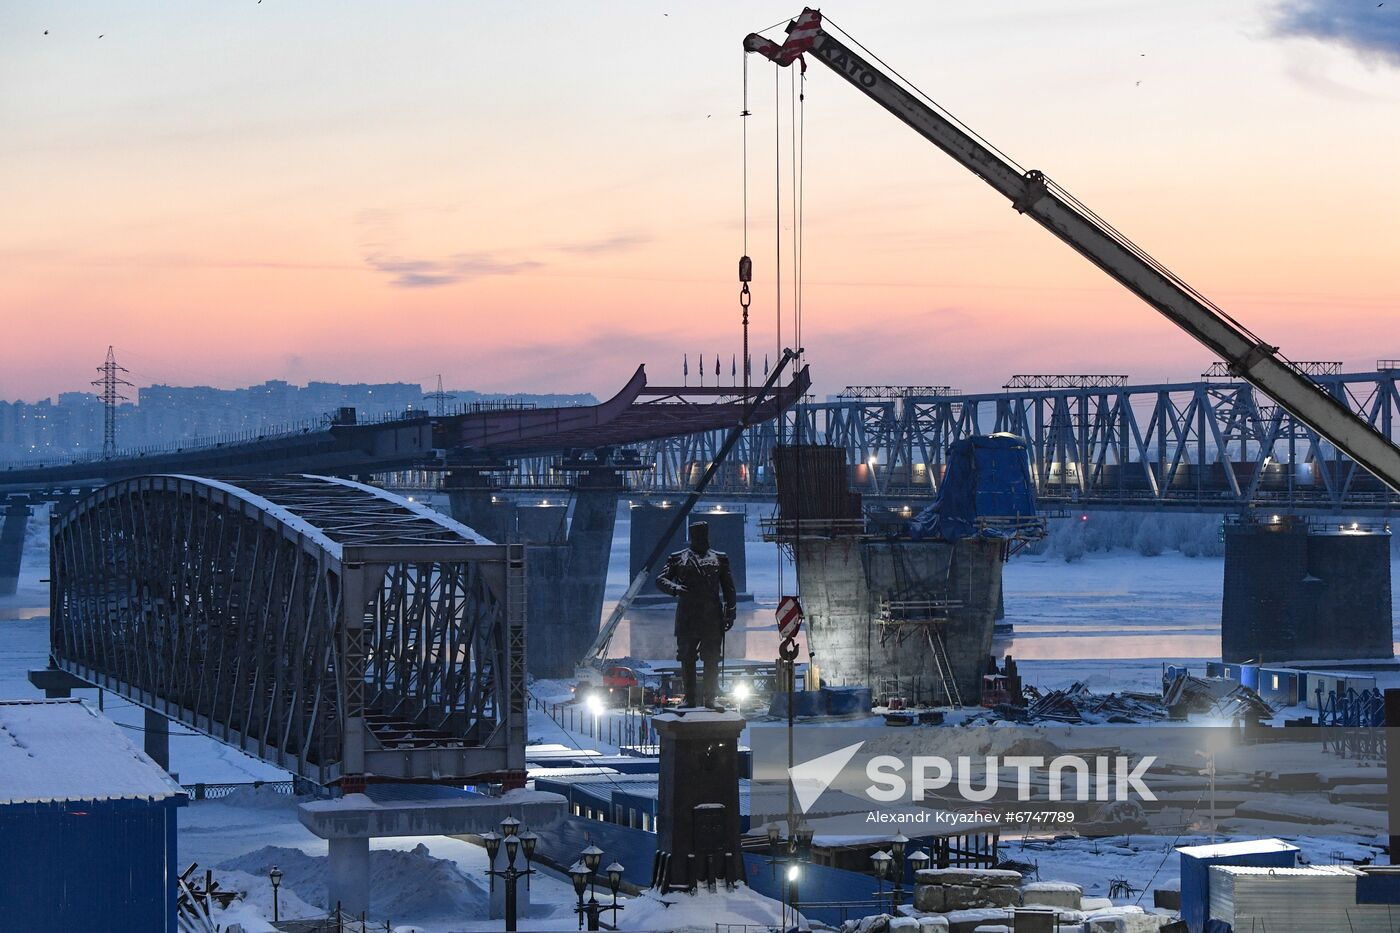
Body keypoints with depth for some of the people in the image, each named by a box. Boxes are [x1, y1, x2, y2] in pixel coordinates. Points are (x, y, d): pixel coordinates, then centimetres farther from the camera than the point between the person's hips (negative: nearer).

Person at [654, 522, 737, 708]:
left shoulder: (719, 559, 12)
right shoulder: (678, 558, 10)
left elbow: (728, 587, 12)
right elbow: (660, 580, 4)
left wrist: (730, 613, 4)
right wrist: (674, 588, -18)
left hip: (712, 617, 0)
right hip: (686, 618, 0)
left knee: (712, 660, -1)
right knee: (687, 659, 2)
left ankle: (709, 698, 4)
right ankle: (690, 698, 8)